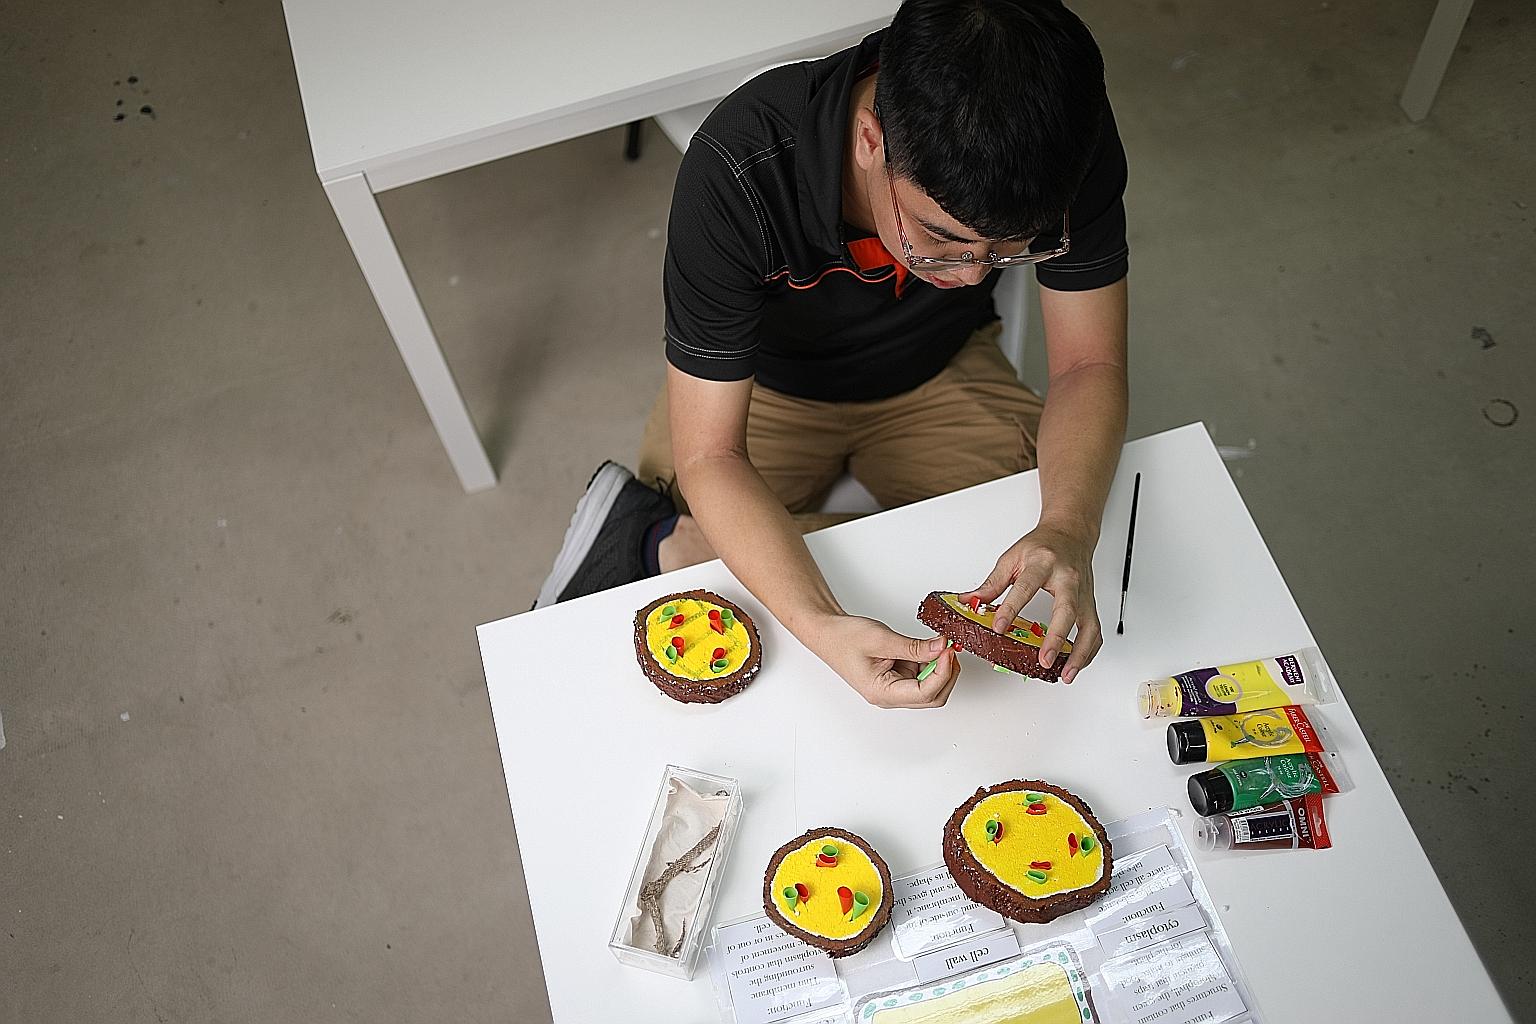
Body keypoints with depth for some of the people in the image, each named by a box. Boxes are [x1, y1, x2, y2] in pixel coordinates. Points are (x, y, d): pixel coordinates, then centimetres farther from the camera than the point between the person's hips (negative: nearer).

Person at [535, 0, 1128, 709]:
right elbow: (708, 456, -34)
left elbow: (1090, 365, -20)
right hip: (766, 380, -3)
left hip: (937, 371, 4)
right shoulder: (737, 170, -38)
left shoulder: (1068, 142, -30)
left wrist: (1068, 530, -40)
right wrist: (822, 626, -50)